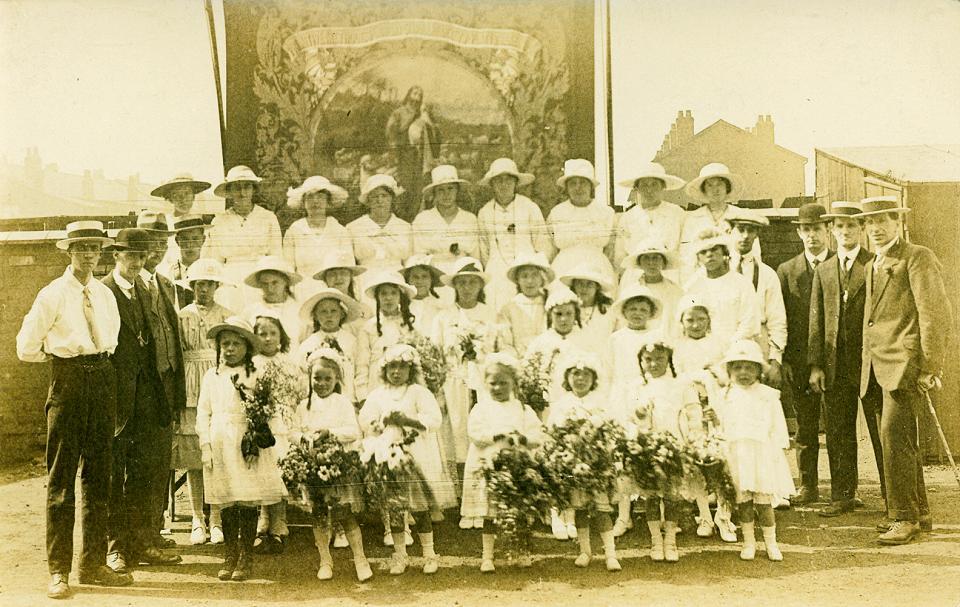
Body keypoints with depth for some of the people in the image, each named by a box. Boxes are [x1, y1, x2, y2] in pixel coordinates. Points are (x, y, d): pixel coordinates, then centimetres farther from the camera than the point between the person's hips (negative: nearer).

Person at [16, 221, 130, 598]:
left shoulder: (105, 294, 12)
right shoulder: (53, 295, -3)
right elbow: (25, 348, 1)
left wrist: (98, 360, 12)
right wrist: (61, 355, 9)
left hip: (103, 380, 5)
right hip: (68, 383, -5)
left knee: (98, 476, 9)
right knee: (61, 478, -2)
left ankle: (93, 564, 17)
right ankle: (58, 570, 5)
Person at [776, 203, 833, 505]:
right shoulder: (786, 271, 8)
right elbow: (779, 319, 6)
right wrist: (782, 360, -2)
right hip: (800, 360, 1)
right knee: (805, 427, 6)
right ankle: (808, 486, 14)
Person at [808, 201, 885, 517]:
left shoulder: (877, 265, 1)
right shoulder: (823, 271, 13)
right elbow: (816, 321, 10)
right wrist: (815, 364, 3)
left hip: (871, 360, -4)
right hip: (835, 365, 4)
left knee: (882, 432, 2)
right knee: (838, 434, 8)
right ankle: (842, 496, 17)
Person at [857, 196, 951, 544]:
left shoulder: (917, 258, -4)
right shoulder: (872, 266, 21)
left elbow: (936, 314, -11)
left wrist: (931, 367, -16)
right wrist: (868, 364, 12)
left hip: (905, 362, -8)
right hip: (878, 366, 8)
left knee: (893, 434, -16)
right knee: (902, 440, 12)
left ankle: (904, 518, -8)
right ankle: (920, 514, 22)